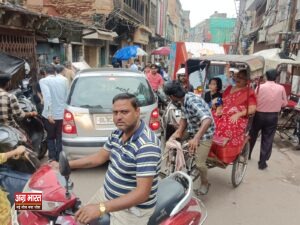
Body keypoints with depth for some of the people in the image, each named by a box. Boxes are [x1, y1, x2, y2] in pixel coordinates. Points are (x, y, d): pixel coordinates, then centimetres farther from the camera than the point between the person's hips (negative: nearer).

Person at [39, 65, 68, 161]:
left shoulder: (43, 81, -6)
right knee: (60, 138, 17)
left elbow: (47, 97, -20)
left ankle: (53, 159, 18)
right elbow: (67, 96, 4)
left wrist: (49, 114, -24)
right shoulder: (64, 80, 7)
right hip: (62, 114, 3)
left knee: (50, 137, 16)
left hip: (51, 115, -3)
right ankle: (59, 159, 23)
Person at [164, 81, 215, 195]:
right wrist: (179, 132, -15)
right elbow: (184, 118, 1)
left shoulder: (193, 102, -34)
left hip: (204, 134, -8)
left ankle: (204, 183, 23)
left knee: (199, 163, -6)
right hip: (191, 130, 8)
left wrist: (196, 138, -57)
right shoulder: (184, 100, -7)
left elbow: (208, 120, -46)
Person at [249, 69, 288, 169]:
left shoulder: (260, 87, -11)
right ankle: (262, 162, 11)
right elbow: (284, 103, 2)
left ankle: (247, 154, 34)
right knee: (268, 139, 8)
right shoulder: (281, 88, -6)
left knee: (252, 135, 18)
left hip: (259, 115, 0)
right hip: (273, 116, 1)